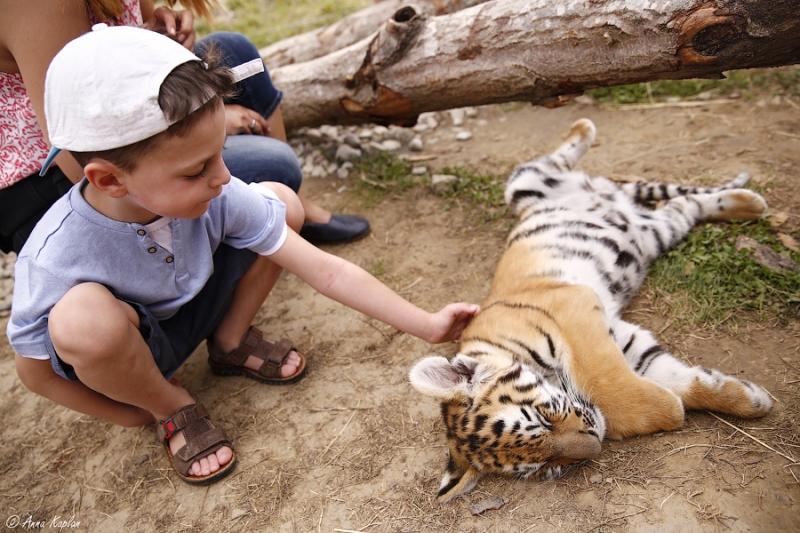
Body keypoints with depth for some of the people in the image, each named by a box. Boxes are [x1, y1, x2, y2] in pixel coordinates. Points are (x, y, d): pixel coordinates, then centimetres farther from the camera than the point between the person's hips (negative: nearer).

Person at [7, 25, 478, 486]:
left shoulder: (217, 198, -27)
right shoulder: (55, 259, -34)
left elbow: (326, 271, -25)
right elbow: (36, 373, -15)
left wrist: (429, 326, -24)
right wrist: (136, 418, -8)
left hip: (193, 309, 3)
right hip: (124, 355, -2)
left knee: (282, 200, -15)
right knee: (86, 315, -41)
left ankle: (231, 344, 6)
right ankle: (170, 407, -5)